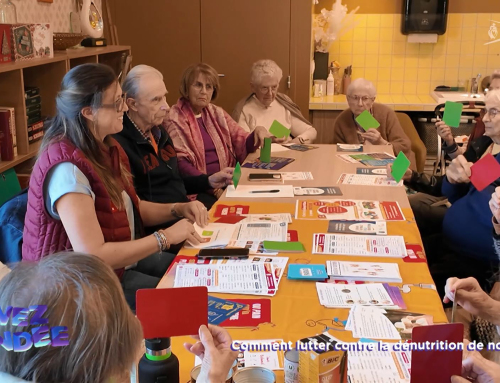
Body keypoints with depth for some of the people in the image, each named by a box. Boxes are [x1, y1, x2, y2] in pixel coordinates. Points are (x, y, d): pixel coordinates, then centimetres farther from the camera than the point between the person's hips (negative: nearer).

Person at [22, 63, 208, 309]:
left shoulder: (104, 147, 0)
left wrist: (177, 209, -4)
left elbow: (127, 207, 13)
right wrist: (165, 238, -24)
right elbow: (93, 256, -33)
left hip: (120, 257, 9)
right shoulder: (67, 168, -29)